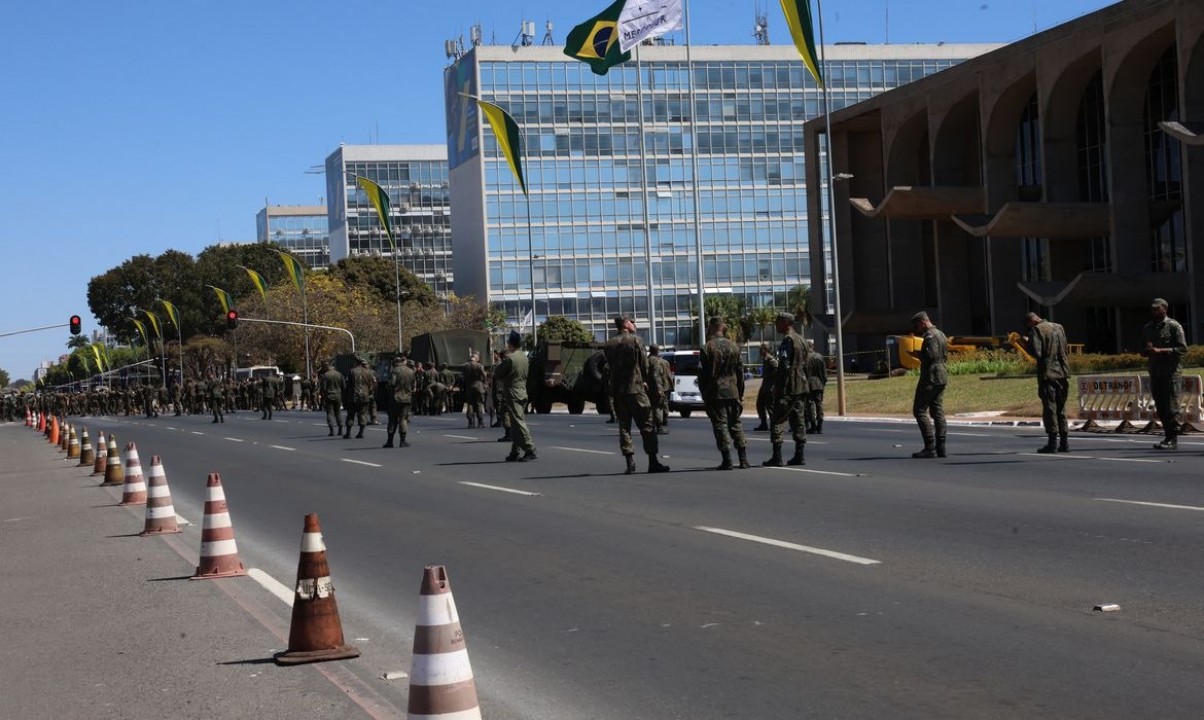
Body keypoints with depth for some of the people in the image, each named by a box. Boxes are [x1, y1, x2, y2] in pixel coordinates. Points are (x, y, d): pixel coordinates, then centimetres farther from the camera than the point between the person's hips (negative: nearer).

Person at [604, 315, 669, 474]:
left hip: (617, 390, 4)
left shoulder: (609, 344, 7)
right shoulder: (635, 340, -6)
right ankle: (653, 462, -2)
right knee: (647, 425, 1)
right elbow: (645, 364, -4)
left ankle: (630, 462, 1)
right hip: (635, 388, -4)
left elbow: (610, 366, 10)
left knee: (624, 426, 8)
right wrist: (645, 381, 12)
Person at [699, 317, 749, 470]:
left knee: (720, 424, -2)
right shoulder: (733, 347, 8)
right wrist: (740, 393, 16)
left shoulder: (707, 348, -8)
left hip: (715, 394, -5)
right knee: (735, 423, 13)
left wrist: (703, 393, 2)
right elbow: (740, 371, 11)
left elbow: (702, 373, -7)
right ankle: (743, 459, 10)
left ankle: (727, 461, -6)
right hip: (733, 392, 5)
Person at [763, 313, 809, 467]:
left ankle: (777, 457, -8)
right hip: (801, 386, 9)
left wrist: (777, 386, -17)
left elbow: (784, 365, -19)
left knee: (778, 420, -5)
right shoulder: (801, 340, 16)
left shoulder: (787, 340, -13)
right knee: (799, 420, 10)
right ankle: (799, 455, 10)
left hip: (788, 387, -9)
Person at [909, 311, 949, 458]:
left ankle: (930, 447, -12)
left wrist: (917, 354, -8)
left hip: (930, 378, -10)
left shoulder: (930, 336, -12)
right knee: (938, 411, 9)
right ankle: (940, 448, 6)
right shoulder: (941, 335, 18)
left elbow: (931, 356, -22)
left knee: (920, 410, -6)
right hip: (942, 376, 10)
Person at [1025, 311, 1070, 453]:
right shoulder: (1059, 327, 13)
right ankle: (1064, 441, 12)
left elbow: (1036, 352, -17)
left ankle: (1053, 442, -4)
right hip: (1062, 373, 6)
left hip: (1047, 374, -6)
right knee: (1061, 408, 13)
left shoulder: (1037, 330, -9)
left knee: (1049, 407, -2)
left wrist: (1028, 344, 0)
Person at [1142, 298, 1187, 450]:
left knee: (1171, 406, -9)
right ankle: (1167, 436, 12)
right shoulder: (1147, 328, 16)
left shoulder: (1174, 326, -2)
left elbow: (1183, 349, -9)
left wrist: (1160, 351, -17)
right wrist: (1146, 351, -2)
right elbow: (1144, 350, 23)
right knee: (1161, 408, 6)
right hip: (1155, 373, 6)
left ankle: (1173, 439, -8)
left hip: (1171, 372, -6)